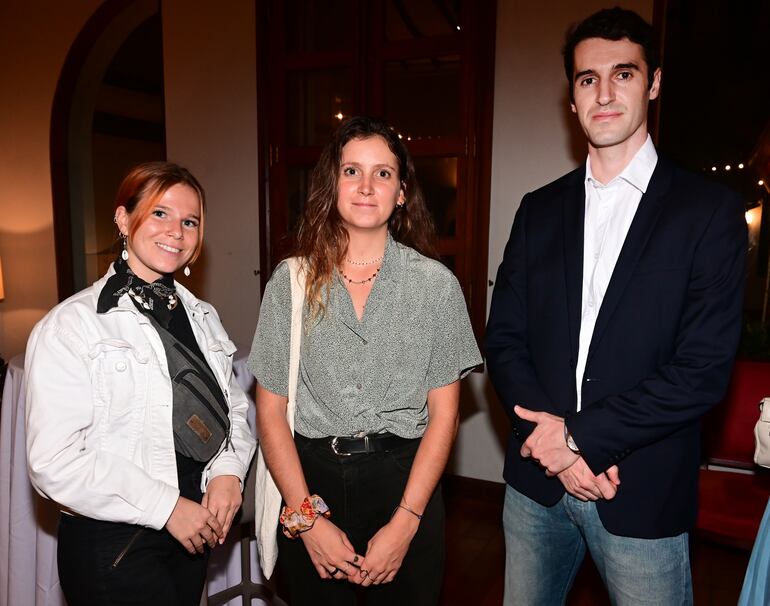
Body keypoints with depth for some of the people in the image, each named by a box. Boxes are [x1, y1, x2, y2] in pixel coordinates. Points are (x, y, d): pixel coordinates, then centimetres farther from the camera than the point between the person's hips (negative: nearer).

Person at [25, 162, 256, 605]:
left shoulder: (202, 317, 7)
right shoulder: (70, 326, -12)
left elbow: (234, 407, 9)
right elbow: (54, 461, -17)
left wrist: (228, 471, -9)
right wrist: (165, 507, -17)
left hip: (194, 529, 6)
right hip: (112, 545, -5)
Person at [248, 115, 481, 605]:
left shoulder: (436, 284, -5)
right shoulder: (291, 281, -3)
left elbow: (443, 415, -5)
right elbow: (271, 411, -2)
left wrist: (404, 524, -11)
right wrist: (308, 518, -8)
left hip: (404, 479, 0)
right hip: (312, 477, 1)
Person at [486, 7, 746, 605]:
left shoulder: (710, 210, -5)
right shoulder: (540, 209, 5)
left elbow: (704, 369, -12)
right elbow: (504, 339, 1)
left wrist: (583, 436, -15)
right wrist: (550, 439, -11)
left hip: (642, 494, -3)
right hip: (535, 484, 3)